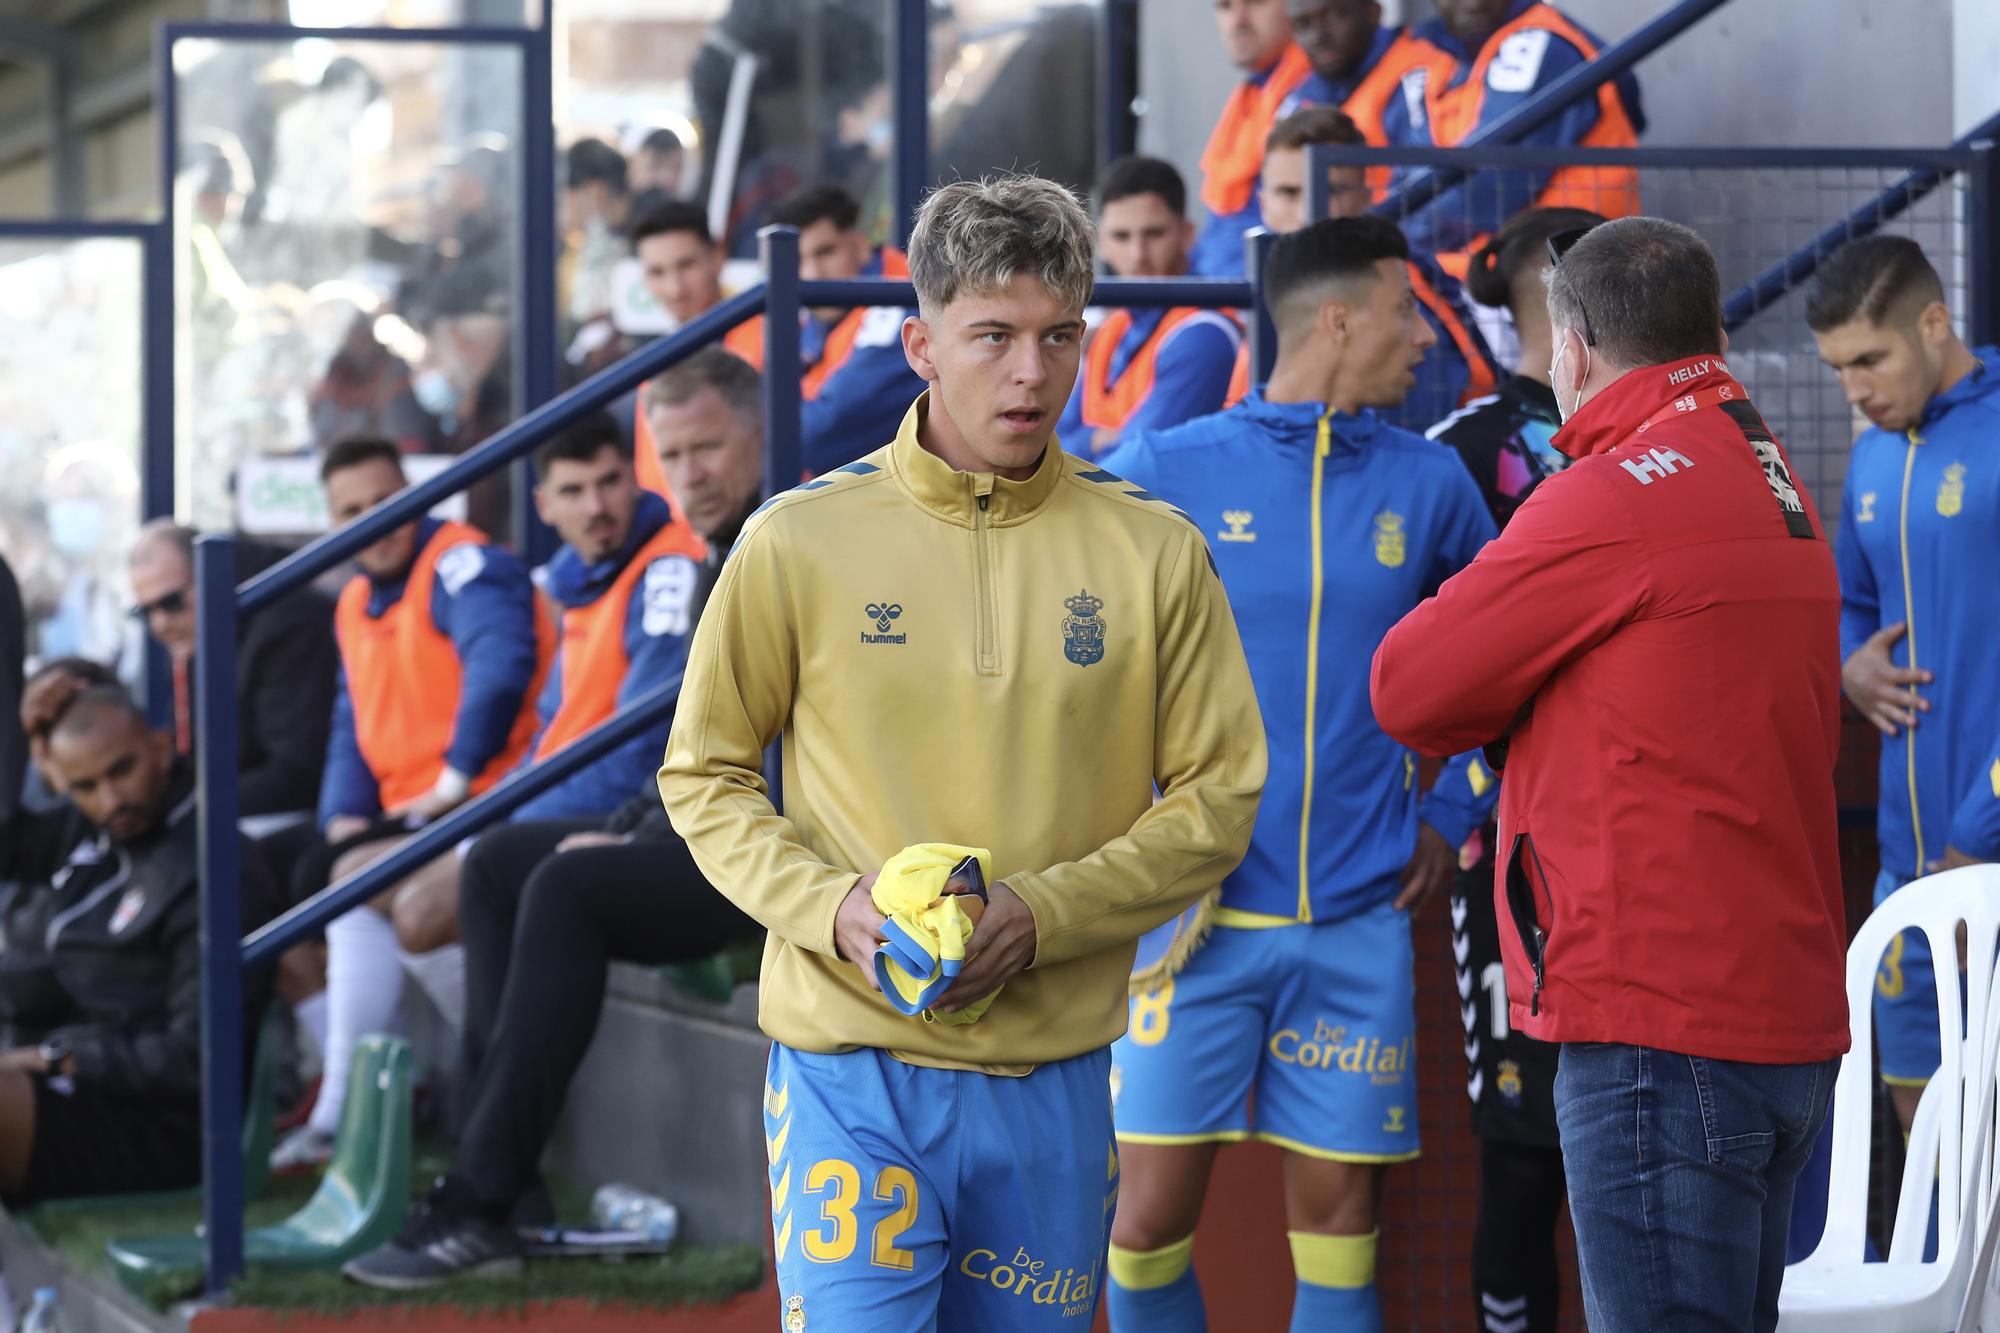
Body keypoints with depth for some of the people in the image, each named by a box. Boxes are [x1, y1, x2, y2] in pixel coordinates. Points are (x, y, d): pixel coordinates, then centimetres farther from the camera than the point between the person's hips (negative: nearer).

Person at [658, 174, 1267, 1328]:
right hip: (851, 1069, -2)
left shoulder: (1153, 553, 2)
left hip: (1053, 1080, 2)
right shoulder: (799, 541, -1)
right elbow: (704, 778, 6)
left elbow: (1218, 797, 4)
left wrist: (1046, 913, -11)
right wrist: (831, 906, -12)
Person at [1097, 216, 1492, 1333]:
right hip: (1196, 912, -2)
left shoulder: (1429, 484, 7)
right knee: (1152, 1217, -4)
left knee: (1339, 1222, 2)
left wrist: (1451, 820, 11)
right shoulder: (1165, 472, -1)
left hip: (1359, 917, 2)